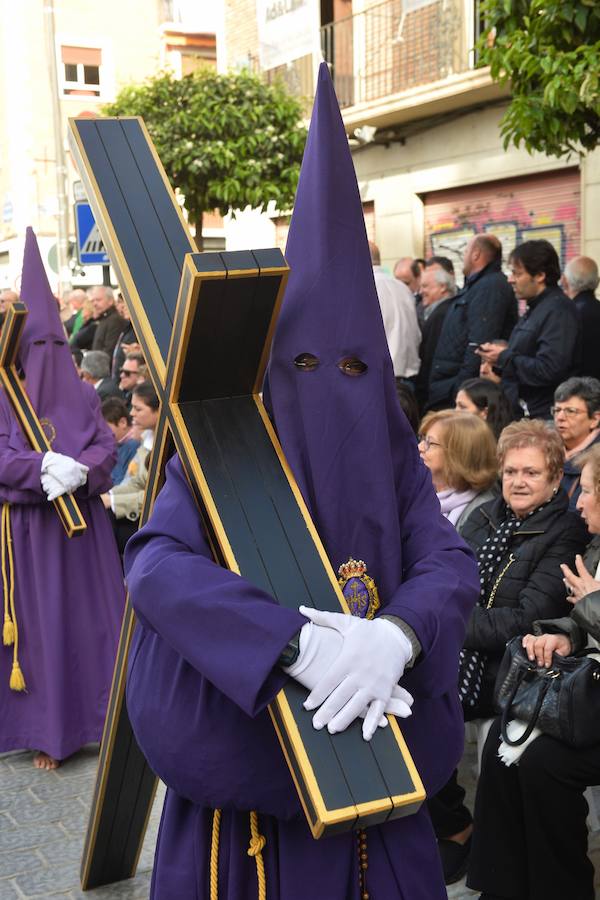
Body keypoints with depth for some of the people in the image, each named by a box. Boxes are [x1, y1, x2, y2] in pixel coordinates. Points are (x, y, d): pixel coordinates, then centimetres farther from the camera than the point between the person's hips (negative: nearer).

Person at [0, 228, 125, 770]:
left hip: (83, 523, 1)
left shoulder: (84, 396, 3)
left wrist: (80, 471, -21)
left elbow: (106, 449, -3)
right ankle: (49, 731, 11)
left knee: (94, 617, 6)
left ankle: (106, 715, 15)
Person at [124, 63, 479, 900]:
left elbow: (448, 562, -15)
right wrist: (295, 638, -42)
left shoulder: (395, 461, -2)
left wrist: (397, 635, -38)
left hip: (371, 755, 3)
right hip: (241, 750, -2)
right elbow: (157, 563, -28)